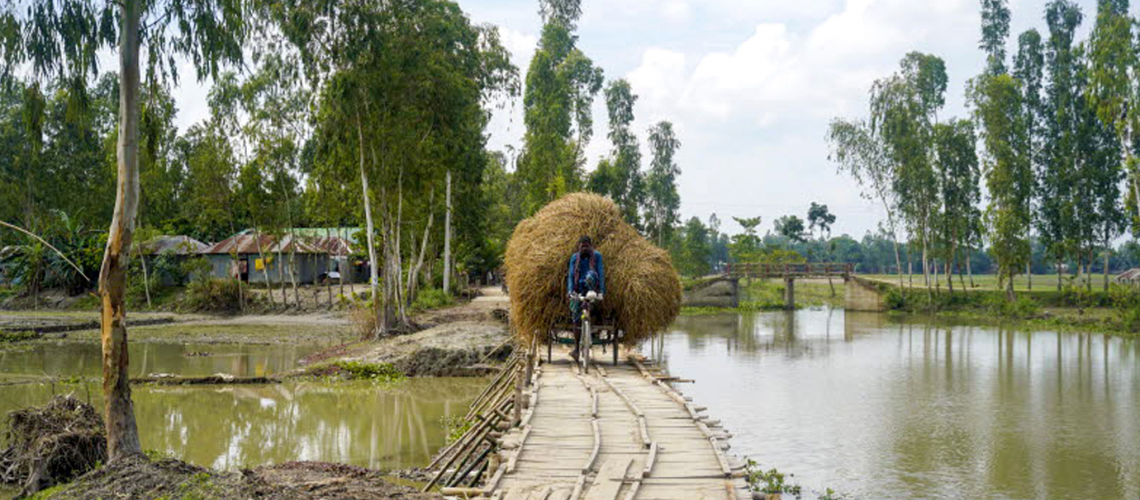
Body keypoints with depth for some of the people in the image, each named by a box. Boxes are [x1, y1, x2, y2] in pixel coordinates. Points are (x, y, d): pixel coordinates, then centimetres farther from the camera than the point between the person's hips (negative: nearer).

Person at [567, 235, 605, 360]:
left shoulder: (596, 255, 0)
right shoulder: (575, 257, 6)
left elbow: (601, 273, -7)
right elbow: (571, 275, 0)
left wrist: (602, 291, -18)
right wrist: (570, 290, -17)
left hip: (592, 287, -2)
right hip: (578, 290, 2)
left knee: (590, 275, -37)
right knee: (576, 319, -5)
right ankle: (576, 349, 2)